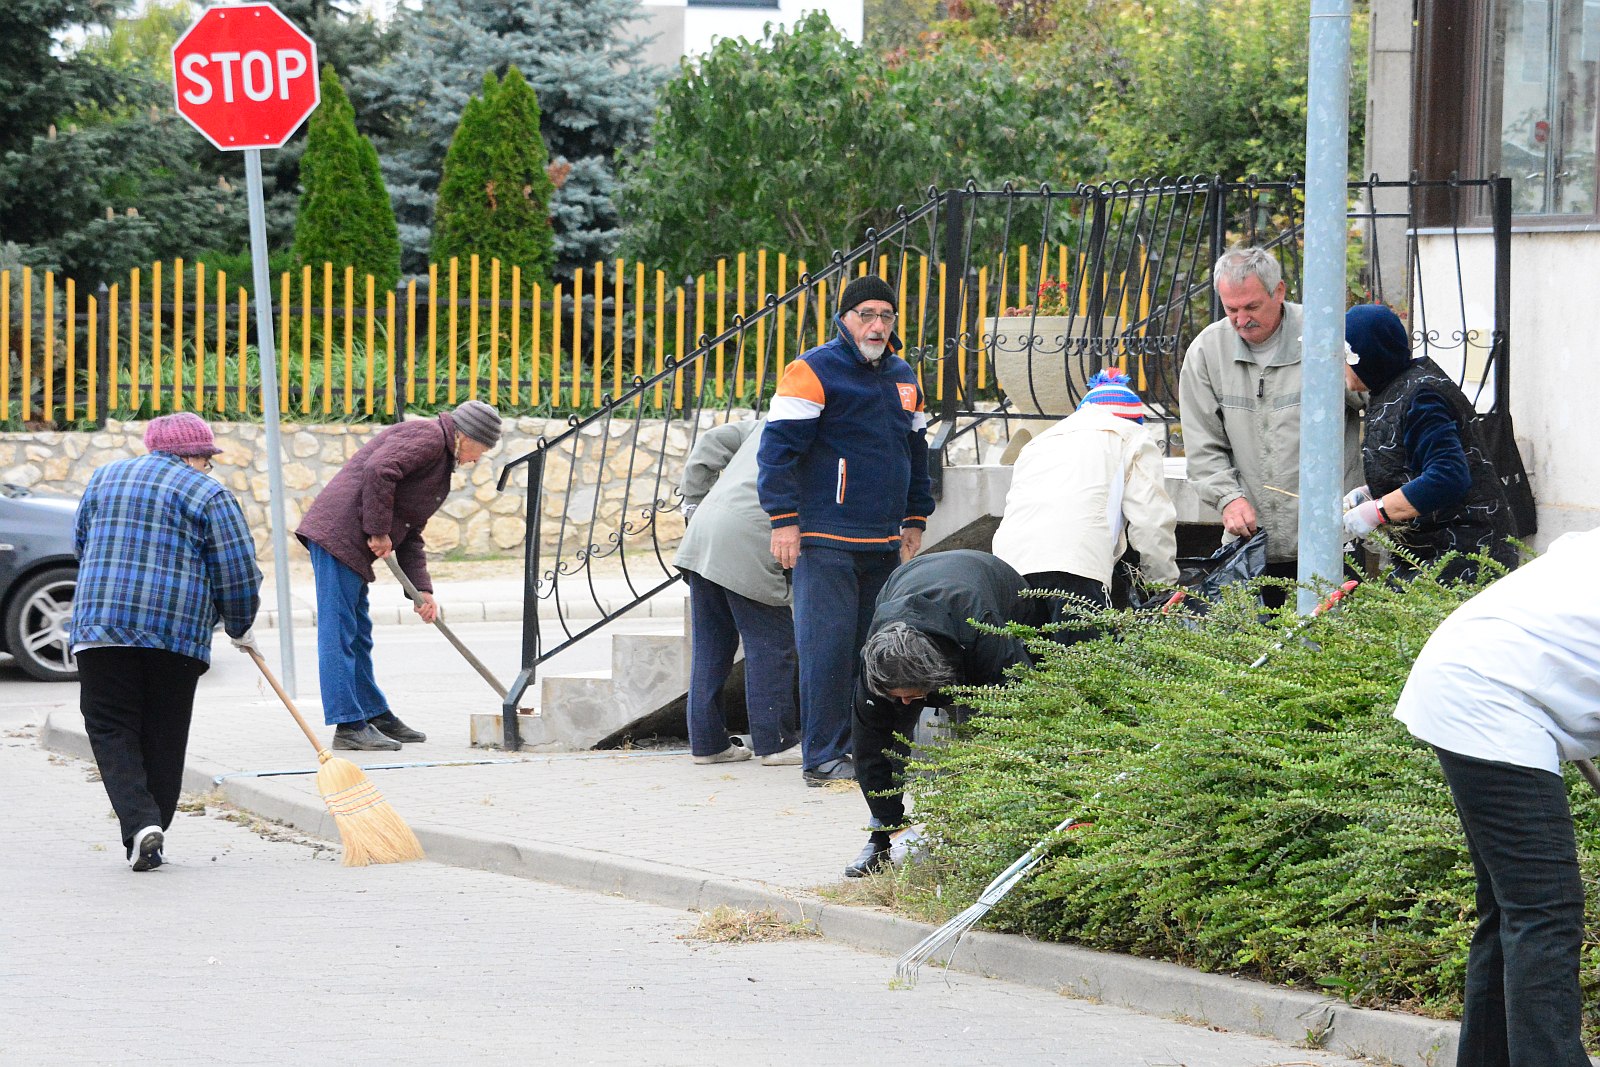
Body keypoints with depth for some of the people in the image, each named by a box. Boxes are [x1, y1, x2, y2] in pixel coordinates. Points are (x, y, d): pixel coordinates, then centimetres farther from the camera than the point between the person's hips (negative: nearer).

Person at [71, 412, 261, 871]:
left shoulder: (104, 478, 16)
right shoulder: (207, 494, 2)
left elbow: (80, 544, 27)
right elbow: (239, 572, 1)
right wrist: (239, 628, 17)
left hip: (100, 627, 2)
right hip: (178, 632, -2)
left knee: (111, 730, 4)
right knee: (163, 738, 8)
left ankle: (140, 822, -15)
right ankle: (152, 838, 10)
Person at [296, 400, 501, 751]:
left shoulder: (441, 461, 25)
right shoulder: (427, 436, -7)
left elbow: (410, 535, 24)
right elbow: (378, 471, -24)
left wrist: (422, 590, 15)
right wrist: (378, 532, -17)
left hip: (351, 547, 11)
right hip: (338, 534, -11)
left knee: (358, 636, 17)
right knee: (338, 634, -9)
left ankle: (378, 717, 25)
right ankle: (349, 725, -11)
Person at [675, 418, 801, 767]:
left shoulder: (764, 425, 22)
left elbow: (708, 446, 18)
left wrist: (694, 504, 19)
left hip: (703, 530, 8)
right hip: (746, 545, -8)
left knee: (710, 645, 12)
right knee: (771, 642, 2)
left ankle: (707, 742, 17)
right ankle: (776, 742, 4)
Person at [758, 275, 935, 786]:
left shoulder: (902, 377, 17)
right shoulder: (814, 371, -6)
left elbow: (916, 453, 27)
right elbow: (778, 447, -10)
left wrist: (914, 522, 22)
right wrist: (784, 521, -15)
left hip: (884, 543, 7)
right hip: (825, 540, -7)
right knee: (828, 645, -11)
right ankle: (823, 757, -8)